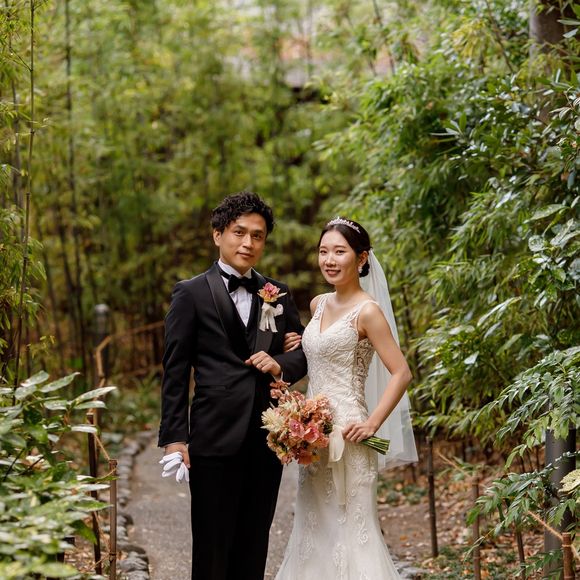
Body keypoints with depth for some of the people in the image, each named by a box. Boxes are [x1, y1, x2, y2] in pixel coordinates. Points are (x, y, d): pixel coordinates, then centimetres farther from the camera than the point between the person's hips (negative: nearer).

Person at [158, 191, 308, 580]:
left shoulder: (278, 295, 11)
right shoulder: (192, 294, -1)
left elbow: (307, 351, 15)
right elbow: (175, 373, -4)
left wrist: (282, 365, -8)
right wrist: (174, 438, -10)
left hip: (268, 441, 4)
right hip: (215, 442, -4)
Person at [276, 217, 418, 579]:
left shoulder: (368, 311, -12)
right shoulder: (319, 305, 11)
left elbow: (401, 373, -15)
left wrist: (372, 424, -19)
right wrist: (294, 348, 8)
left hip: (346, 435, -8)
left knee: (349, 530, -3)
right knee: (315, 529, 13)